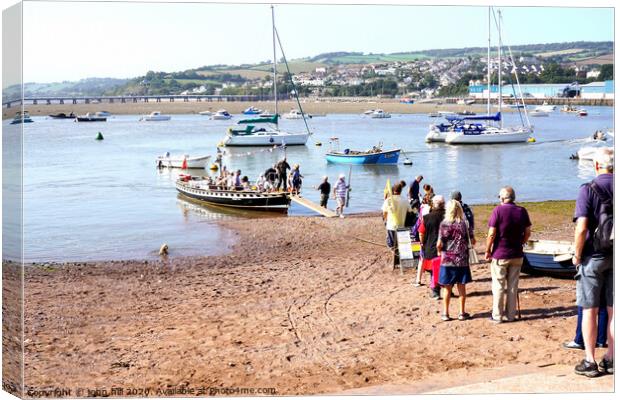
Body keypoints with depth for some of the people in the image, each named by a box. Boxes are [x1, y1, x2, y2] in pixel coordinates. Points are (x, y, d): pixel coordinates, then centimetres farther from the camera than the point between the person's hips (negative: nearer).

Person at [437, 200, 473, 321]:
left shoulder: (444, 224, -9)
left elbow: (439, 244, -10)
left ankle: (446, 313, 13)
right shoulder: (464, 224, -3)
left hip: (447, 260, -1)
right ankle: (462, 313, 15)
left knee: (447, 288, 8)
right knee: (461, 287, 9)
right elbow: (467, 242, 1)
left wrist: (439, 250, 9)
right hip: (462, 260, 1)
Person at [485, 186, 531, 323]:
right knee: (513, 286, 12)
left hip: (500, 255, -4)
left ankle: (497, 315, 8)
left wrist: (488, 251, -4)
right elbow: (528, 232, 7)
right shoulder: (522, 211, 1)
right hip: (517, 255, 4)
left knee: (498, 286, 4)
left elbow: (491, 234, -14)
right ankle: (510, 314, 17)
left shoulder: (498, 210, -13)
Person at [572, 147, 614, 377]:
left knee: (590, 311, 3)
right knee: (613, 311, 10)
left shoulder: (589, 190, -11)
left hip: (593, 257, -4)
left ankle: (590, 362, 6)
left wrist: (577, 255, -5)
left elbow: (581, 229, -18)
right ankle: (610, 360, 16)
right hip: (615, 257, 4)